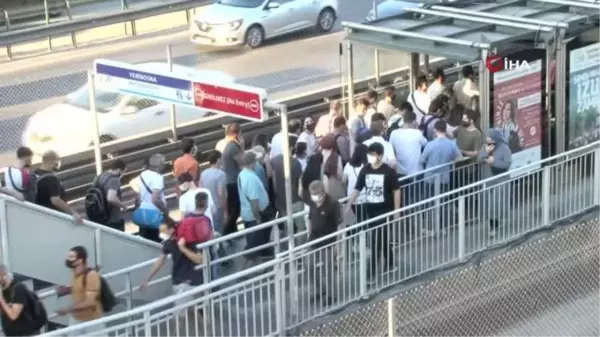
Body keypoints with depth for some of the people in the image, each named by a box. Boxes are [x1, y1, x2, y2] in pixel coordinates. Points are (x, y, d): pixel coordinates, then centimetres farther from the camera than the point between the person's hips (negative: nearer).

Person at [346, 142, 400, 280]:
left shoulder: (388, 171, -13)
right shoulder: (365, 170, -1)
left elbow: (396, 191, -7)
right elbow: (357, 189, 5)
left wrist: (396, 211, -7)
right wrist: (348, 206, 2)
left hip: (385, 210, -5)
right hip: (370, 209, 5)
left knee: (376, 240, -8)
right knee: (382, 238, 18)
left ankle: (373, 271, -4)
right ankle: (389, 262, 36)